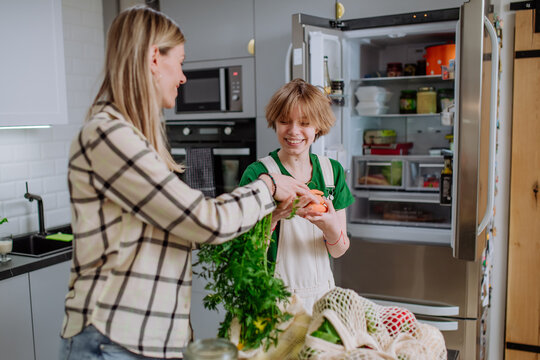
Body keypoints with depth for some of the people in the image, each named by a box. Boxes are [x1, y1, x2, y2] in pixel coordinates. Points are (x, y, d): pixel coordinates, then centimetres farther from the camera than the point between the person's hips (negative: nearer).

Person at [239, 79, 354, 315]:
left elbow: (338, 251, 2)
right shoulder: (258, 173, -10)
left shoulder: (332, 171, 1)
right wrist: (272, 217, -29)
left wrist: (330, 226, -19)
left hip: (321, 291, 4)